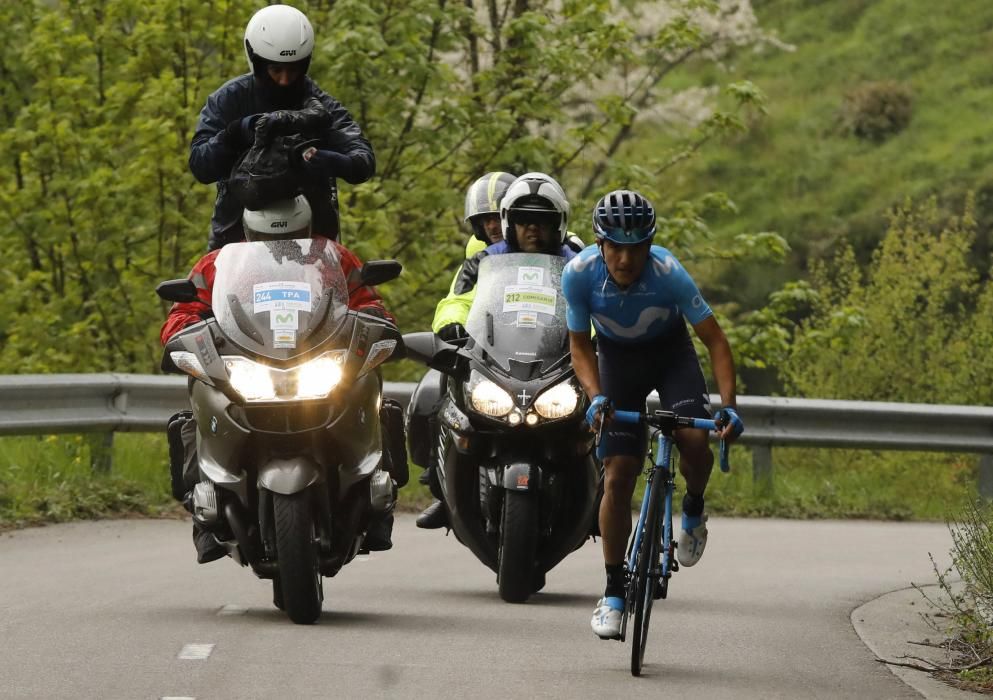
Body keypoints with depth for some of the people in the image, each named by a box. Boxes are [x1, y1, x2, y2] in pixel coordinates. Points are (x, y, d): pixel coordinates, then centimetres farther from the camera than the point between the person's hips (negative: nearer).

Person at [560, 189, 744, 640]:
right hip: (617, 359, 1)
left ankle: (694, 511, 8)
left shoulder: (668, 273, -32)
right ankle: (613, 592, 1)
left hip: (670, 353, -1)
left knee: (694, 440, -26)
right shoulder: (579, 274, -28)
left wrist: (729, 406, -35)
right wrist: (596, 397, -31)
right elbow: (580, 346, -14)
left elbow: (715, 341, -24)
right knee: (617, 476, -7)